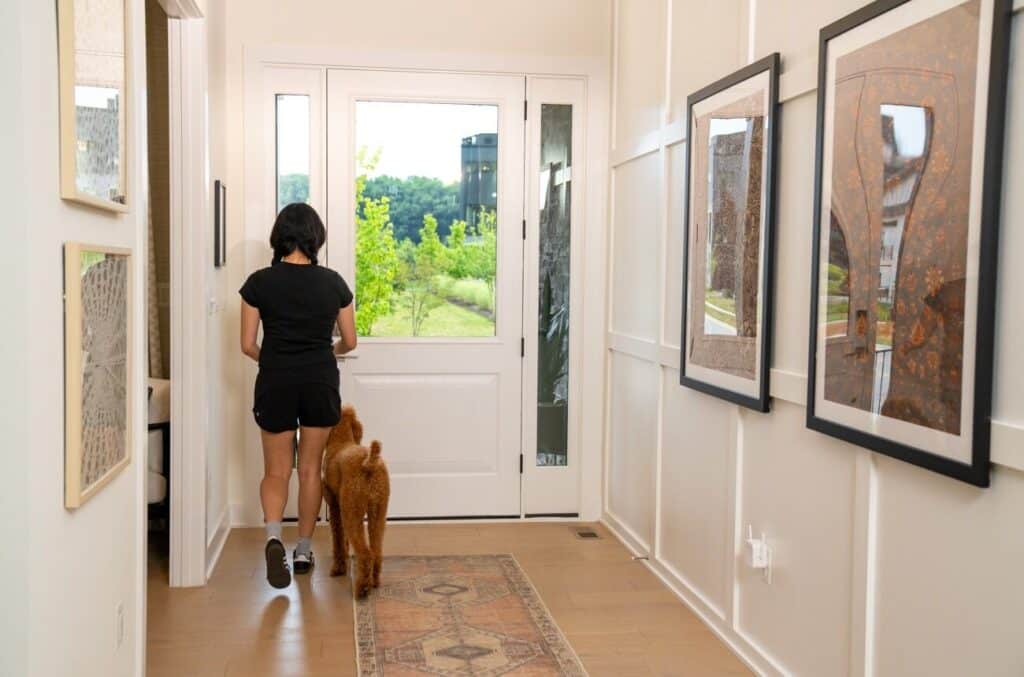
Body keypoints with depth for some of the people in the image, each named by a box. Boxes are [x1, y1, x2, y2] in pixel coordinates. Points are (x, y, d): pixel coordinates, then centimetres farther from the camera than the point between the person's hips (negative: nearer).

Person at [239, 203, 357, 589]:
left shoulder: (260, 282, -6)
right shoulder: (332, 282, -2)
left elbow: (248, 344, -3)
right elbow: (349, 342, 5)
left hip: (275, 383, -1)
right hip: (320, 382, 1)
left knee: (276, 471, 10)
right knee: (310, 469, 14)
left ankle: (273, 536, -14)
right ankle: (304, 550, 22)